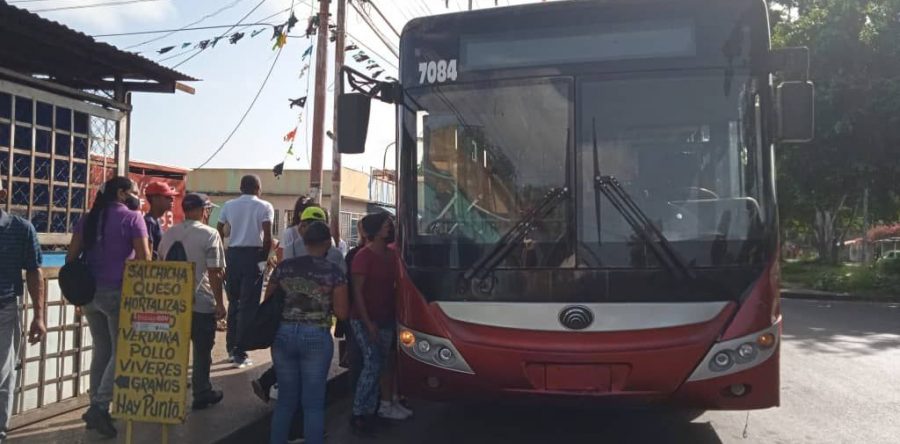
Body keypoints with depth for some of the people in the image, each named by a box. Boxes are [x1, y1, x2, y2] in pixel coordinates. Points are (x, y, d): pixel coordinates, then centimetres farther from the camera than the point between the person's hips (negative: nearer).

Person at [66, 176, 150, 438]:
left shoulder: (89, 218, 13)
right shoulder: (132, 218, -5)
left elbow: (71, 257, 9)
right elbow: (144, 259, -12)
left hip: (90, 292, 6)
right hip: (118, 293, -6)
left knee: (101, 351, 16)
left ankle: (97, 409, 19)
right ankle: (99, 407, -6)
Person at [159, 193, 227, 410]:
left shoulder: (169, 233, 7)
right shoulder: (210, 234, -13)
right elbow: (214, 273, -16)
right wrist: (220, 303, -9)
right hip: (201, 302, -5)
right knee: (202, 350, 8)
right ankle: (202, 394, 18)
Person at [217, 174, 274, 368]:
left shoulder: (229, 205, 9)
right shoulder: (264, 207, -2)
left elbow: (219, 231, 7)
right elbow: (267, 236, -11)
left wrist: (223, 255, 15)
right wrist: (265, 257, 2)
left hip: (232, 254, 4)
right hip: (253, 254, -4)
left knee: (234, 302, 17)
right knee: (248, 305, 0)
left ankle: (231, 347, 24)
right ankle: (239, 353, 0)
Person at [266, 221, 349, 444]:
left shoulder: (284, 266, 2)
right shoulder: (334, 271, -7)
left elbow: (268, 300, 11)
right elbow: (342, 312, -7)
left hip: (284, 334, 3)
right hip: (316, 337, -3)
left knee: (286, 398, 17)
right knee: (313, 402, 6)